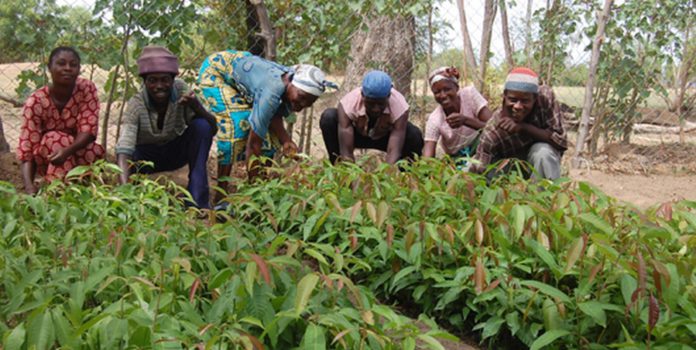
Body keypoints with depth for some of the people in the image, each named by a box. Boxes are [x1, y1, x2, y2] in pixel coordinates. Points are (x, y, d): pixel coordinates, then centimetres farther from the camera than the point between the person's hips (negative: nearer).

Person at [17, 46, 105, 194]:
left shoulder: (87, 89, -18)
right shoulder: (35, 101, -22)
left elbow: (89, 129, -24)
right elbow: (26, 148, -26)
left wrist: (67, 150, -44)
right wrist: (29, 185, -43)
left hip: (78, 152, 1)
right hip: (46, 158, -1)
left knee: (96, 152, -30)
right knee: (55, 139, -32)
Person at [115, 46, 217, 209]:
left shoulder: (180, 90, -20)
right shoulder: (136, 104, -26)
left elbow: (212, 128, -22)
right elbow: (125, 146, -38)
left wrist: (196, 106, -44)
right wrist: (124, 186, -56)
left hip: (177, 151, 2)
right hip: (147, 155, -2)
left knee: (202, 126, -28)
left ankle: (197, 201, -26)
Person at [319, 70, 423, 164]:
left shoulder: (400, 106, -36)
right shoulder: (349, 103, -36)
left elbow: (394, 152, -42)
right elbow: (346, 152, -39)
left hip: (386, 137, 0)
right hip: (357, 134, 0)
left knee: (415, 136, -31)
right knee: (328, 118, -29)